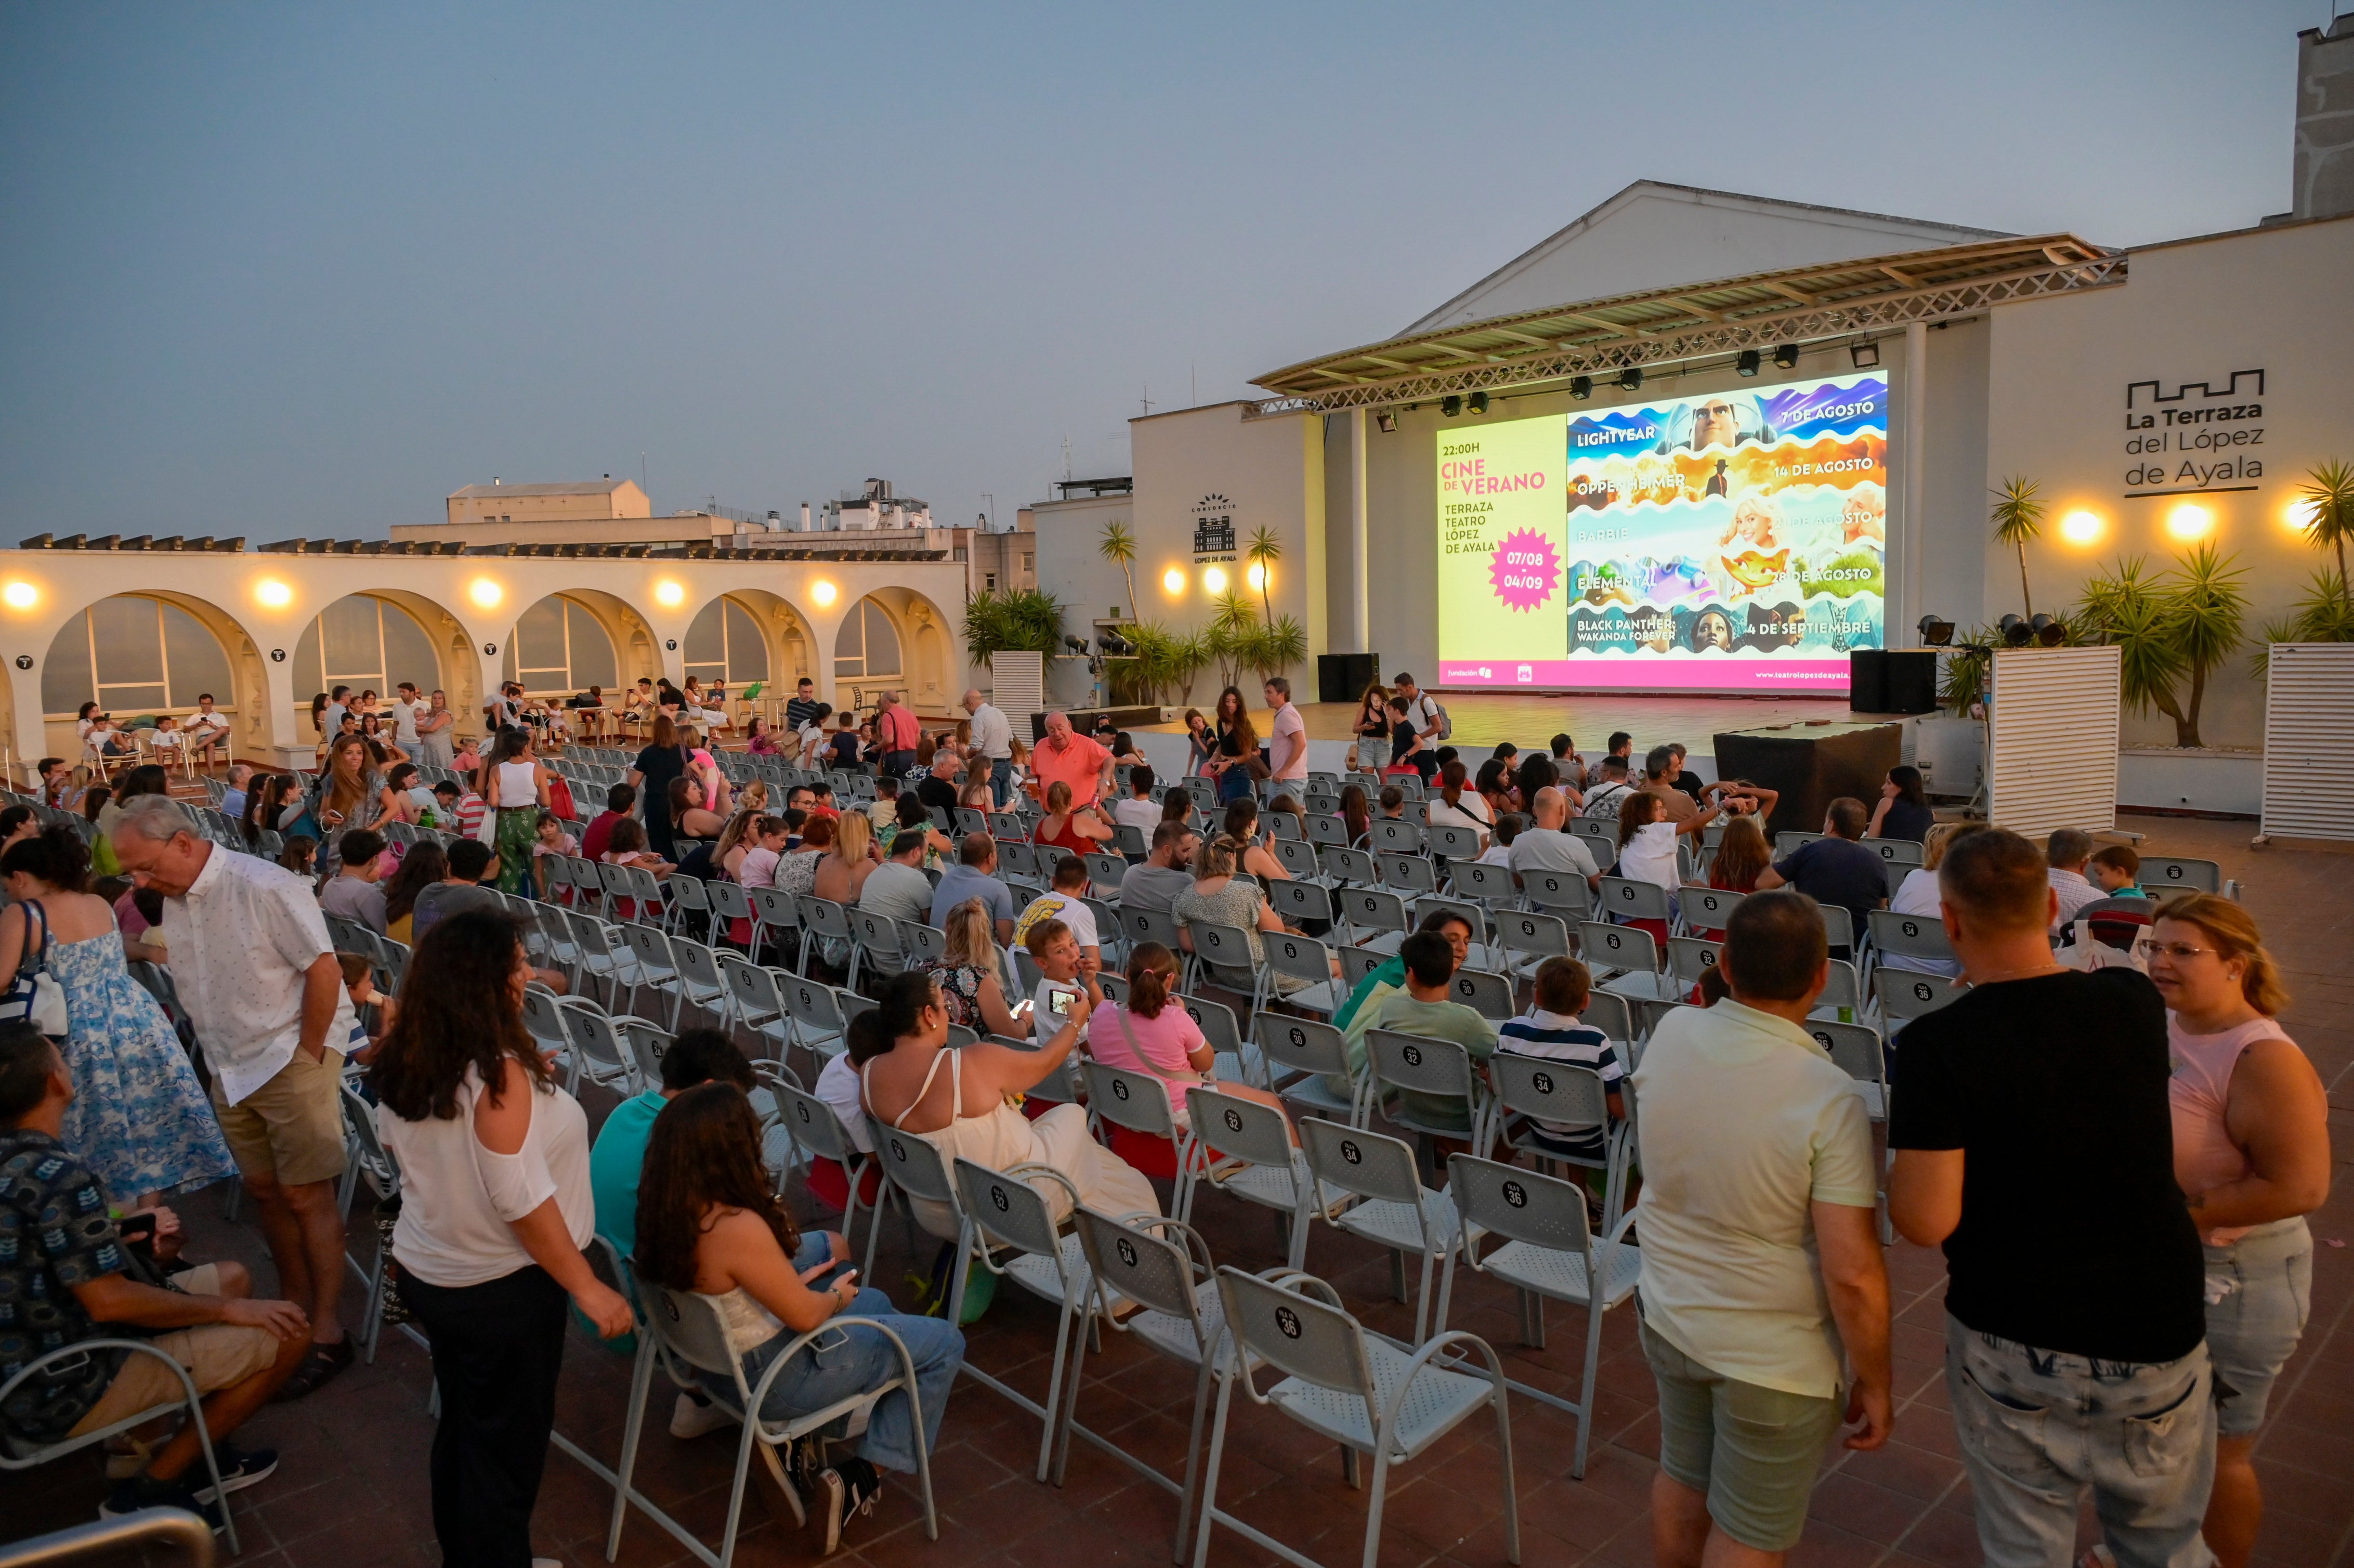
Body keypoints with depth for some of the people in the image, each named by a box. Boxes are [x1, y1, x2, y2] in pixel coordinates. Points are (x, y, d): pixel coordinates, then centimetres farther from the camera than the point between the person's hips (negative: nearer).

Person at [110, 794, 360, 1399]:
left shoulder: (264, 887, -20)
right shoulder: (174, 899, 3)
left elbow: (323, 971, -19)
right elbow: (195, 987, 13)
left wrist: (304, 1058, -13)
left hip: (292, 1058, -7)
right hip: (232, 1066, 7)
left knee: (306, 1195, -1)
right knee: (264, 1190, 13)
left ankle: (328, 1332, 8)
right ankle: (297, 1307, 29)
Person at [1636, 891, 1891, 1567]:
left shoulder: (1671, 1035, -12)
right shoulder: (1828, 1097, -28)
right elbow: (1853, 1275, -24)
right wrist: (1875, 1383, -8)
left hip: (1669, 1317, 5)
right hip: (1773, 1357, -5)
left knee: (1682, 1479, 27)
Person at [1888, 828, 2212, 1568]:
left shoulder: (1936, 1045, -22)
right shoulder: (2135, 1004, -10)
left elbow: (1926, 1221, -21)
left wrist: (1902, 1145, -3)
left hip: (2007, 1345, -2)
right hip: (2153, 1338, 3)